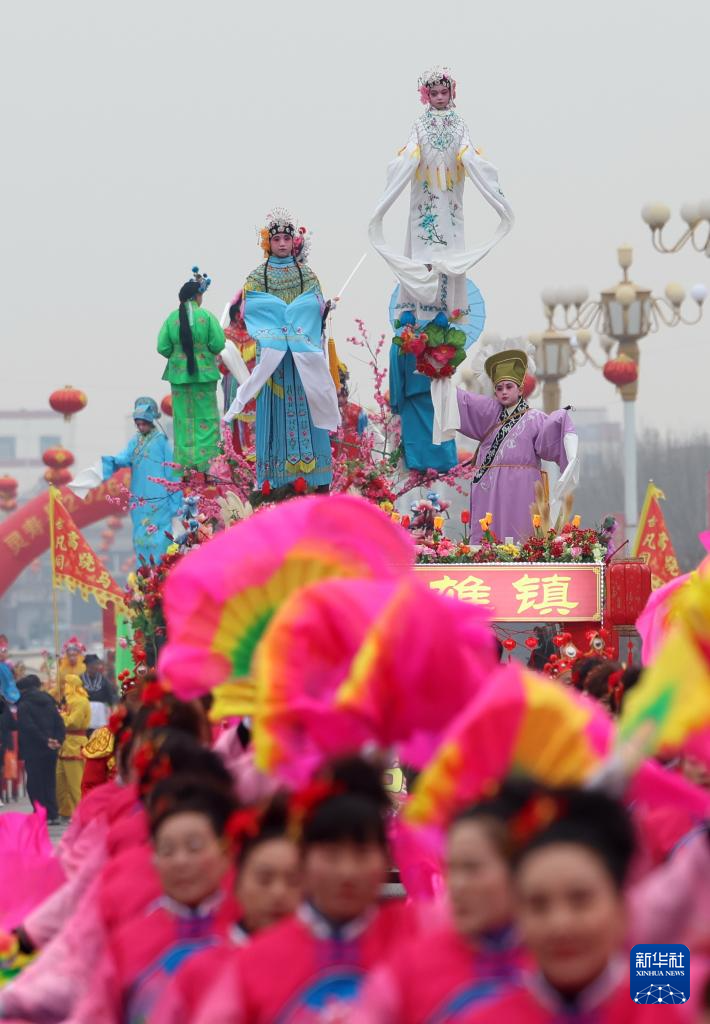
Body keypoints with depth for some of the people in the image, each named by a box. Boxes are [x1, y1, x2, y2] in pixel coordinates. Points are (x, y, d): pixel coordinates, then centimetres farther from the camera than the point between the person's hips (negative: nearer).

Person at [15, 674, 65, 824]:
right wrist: (58, 740, -5)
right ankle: (53, 814, 12)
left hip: (33, 751, -6)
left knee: (35, 784, -1)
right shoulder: (49, 703, 12)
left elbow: (29, 728, -18)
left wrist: (46, 741, -15)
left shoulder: (23, 706, -9)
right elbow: (59, 724, 5)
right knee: (49, 782, 13)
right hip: (51, 750, 6)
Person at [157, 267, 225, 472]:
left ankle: (185, 461, 10)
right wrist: (207, 351, 8)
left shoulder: (172, 318, -6)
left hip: (179, 374, 2)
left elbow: (162, 347, -8)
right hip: (203, 373, -2)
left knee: (183, 418, 10)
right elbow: (218, 344, -14)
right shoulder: (207, 316, -11)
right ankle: (203, 461, 3)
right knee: (206, 417, 7)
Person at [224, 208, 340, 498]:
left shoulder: (306, 275, 11)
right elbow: (249, 312, 2)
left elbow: (318, 309, 10)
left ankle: (310, 475, -2)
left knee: (304, 407, -3)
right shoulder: (257, 277, 8)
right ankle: (279, 478, -5)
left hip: (303, 352, 1)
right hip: (271, 352, -1)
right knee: (275, 409, -4)